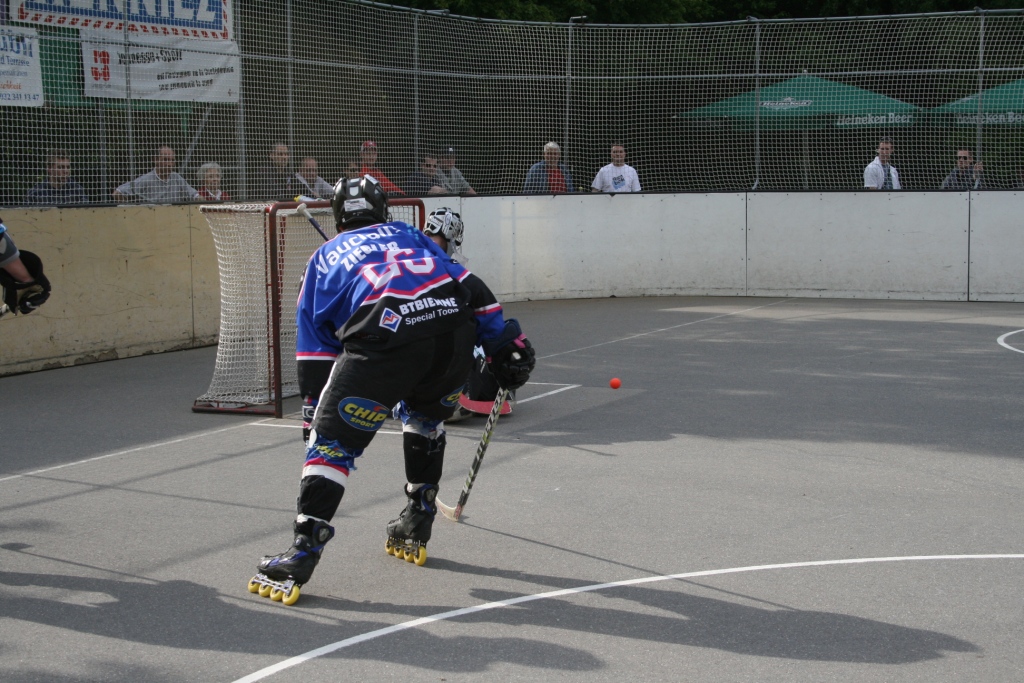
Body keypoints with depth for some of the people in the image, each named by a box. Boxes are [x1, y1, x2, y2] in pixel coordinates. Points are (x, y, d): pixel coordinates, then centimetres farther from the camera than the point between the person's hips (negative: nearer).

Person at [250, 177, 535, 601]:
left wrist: (316, 406, 30)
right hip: (454, 329, 4)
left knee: (333, 441, 6)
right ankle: (415, 531, 36)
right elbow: (471, 289, 24)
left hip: (386, 339, -4)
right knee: (426, 419, 30)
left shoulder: (325, 258, 30)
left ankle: (303, 553, -3)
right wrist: (505, 345, 25)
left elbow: (314, 351, 25)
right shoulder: (413, 237, 35)